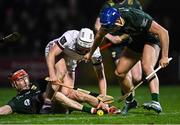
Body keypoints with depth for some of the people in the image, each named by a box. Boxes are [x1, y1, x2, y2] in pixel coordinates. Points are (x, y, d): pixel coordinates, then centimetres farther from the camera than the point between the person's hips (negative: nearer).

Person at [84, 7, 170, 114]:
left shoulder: (137, 18, -38)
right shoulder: (109, 20, -19)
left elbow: (163, 32, -31)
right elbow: (99, 36, 7)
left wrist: (165, 57, -31)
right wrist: (91, 53, 20)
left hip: (151, 40, -7)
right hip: (136, 41, 7)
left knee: (147, 67, -33)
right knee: (119, 72, 3)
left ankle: (156, 102, -45)